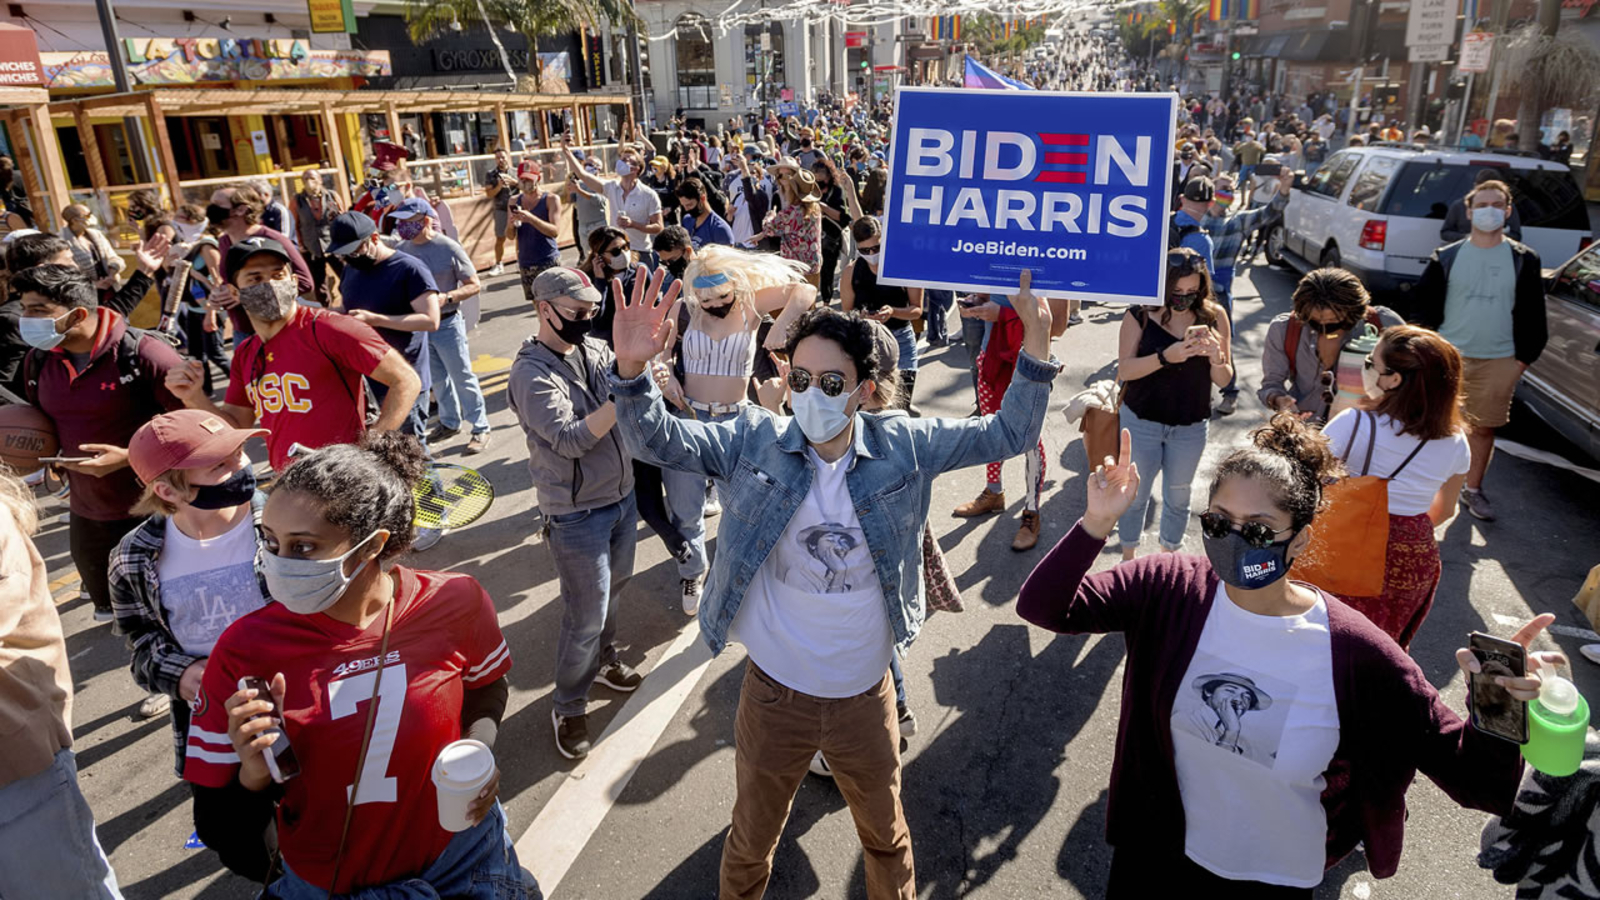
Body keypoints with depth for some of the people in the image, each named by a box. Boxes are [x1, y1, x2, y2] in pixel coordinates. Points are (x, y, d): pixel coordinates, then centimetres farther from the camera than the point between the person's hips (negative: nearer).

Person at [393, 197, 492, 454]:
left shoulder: (449, 248, -13)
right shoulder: (401, 250, 1)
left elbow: (474, 285, -10)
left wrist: (446, 297, -23)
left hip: (447, 324, -5)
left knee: (463, 377, 0)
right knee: (437, 378, 17)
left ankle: (480, 428, 10)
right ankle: (450, 423, 33)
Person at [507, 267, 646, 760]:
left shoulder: (596, 350, 2)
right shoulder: (532, 373, -18)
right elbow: (569, 438, -28)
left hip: (622, 496, 7)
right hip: (577, 514, -7)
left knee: (612, 589, 23)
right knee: (586, 615, 2)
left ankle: (604, 661, 48)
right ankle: (569, 708, 23)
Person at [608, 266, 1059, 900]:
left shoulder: (902, 446, -11)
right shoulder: (754, 441, -13)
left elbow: (1005, 435, -6)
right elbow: (658, 440, -18)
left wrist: (1035, 350, -20)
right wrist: (632, 369, -38)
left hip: (865, 697, 1)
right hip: (774, 696, -1)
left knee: (886, 837, 27)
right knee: (750, 845, 24)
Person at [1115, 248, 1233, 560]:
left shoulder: (1213, 316, -7)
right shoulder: (1141, 315, -12)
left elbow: (1224, 380, -3)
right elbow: (1124, 370, -18)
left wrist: (1216, 358, -25)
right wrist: (1166, 357, -31)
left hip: (1191, 426, 2)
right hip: (1142, 421, -2)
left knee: (1178, 496, 16)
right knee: (1135, 493, 11)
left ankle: (1169, 556, 37)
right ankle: (1128, 559, 31)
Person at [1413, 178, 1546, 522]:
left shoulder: (1523, 260, 2)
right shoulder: (1446, 257, 1)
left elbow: (1533, 314, 5)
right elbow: (1425, 307, 4)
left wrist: (1522, 359, 0)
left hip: (1499, 362, 1)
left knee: (1483, 428, 9)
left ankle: (1473, 489, 25)